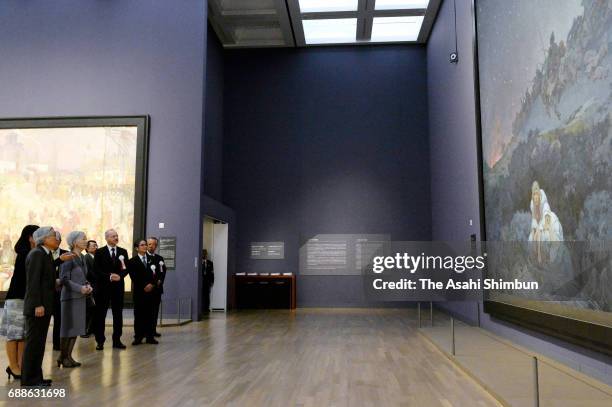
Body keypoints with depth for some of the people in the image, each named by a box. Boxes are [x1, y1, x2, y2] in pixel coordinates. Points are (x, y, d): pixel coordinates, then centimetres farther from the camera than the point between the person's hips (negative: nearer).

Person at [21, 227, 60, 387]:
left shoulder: (46, 254, 14)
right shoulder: (36, 254, -14)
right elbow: (33, 281, -19)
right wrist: (38, 305, -22)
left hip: (44, 306, 9)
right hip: (37, 307, -9)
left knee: (39, 342, 14)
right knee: (33, 342, -2)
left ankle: (36, 376, 22)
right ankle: (28, 378, 7)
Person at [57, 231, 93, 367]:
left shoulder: (82, 258, 10)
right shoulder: (69, 258, -13)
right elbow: (64, 279, -16)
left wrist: (87, 285, 0)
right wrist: (80, 288, -21)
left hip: (80, 297, 8)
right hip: (70, 297, -8)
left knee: (76, 328, 10)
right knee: (68, 328, 0)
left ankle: (68, 356, 18)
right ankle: (63, 357, 12)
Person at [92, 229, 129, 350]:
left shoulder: (123, 252, 9)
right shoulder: (99, 252, 0)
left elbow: (126, 268, 5)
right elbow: (96, 270, -6)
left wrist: (119, 276, -14)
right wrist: (109, 276, -17)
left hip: (118, 286, 3)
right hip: (103, 287, -3)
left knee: (118, 314, 6)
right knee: (100, 315, 2)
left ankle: (117, 340, 13)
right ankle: (100, 341, 10)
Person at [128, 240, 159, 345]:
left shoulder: (151, 259, 11)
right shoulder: (132, 261, 2)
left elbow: (156, 274, 7)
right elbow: (134, 278, -5)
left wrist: (152, 284, -8)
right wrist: (144, 286, -11)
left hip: (151, 290, 2)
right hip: (139, 291, -2)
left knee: (150, 314, 3)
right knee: (139, 314, 1)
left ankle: (150, 336, 8)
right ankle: (138, 337, 7)